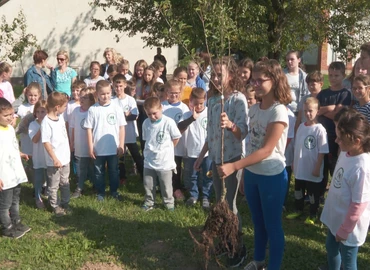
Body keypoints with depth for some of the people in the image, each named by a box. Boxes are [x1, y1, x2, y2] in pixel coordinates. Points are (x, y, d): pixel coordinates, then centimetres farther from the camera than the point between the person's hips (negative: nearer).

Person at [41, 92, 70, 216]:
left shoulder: (60, 117, 3)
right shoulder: (46, 121, -20)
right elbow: (46, 142, -20)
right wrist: (55, 159, -20)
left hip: (65, 158, 7)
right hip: (54, 161, -7)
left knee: (65, 183, 19)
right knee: (54, 185, 10)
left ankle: (65, 203, 33)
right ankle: (55, 206, 24)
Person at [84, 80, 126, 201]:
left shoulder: (116, 108, -4)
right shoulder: (93, 109, -6)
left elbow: (121, 127, -1)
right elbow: (89, 129, -3)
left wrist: (121, 145, -3)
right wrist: (90, 147, -5)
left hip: (113, 148, 1)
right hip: (98, 149, 0)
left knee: (114, 171, 14)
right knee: (99, 172, 14)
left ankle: (114, 191, 31)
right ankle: (100, 192, 29)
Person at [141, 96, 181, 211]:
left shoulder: (169, 122, -16)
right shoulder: (146, 123, -3)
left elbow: (176, 138, -4)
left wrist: (166, 149, 3)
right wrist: (151, 150, 5)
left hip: (165, 162, -4)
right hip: (149, 162, 4)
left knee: (166, 186, 9)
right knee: (148, 185, 14)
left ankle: (169, 203, 27)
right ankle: (149, 203, 31)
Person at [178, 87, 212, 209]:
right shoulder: (187, 115, -6)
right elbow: (179, 129, -22)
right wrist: (192, 118, -34)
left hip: (208, 152, -1)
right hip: (192, 152, 1)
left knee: (207, 177, 10)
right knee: (190, 176, 14)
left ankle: (206, 197, 28)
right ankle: (193, 195, 34)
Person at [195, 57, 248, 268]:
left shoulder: (239, 99, -15)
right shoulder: (213, 100, 6)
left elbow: (244, 131, -24)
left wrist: (230, 124, -44)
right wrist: (202, 155, 16)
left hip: (233, 157, -7)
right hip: (215, 157, 7)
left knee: (230, 204, -1)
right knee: (219, 202, 14)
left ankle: (239, 247, 16)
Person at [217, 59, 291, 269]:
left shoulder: (279, 111, -20)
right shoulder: (254, 109, 3)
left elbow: (266, 150, -25)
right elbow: (252, 142, 5)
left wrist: (234, 167, -30)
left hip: (272, 176, -7)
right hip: (252, 174, 7)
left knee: (273, 225, 9)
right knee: (258, 222, 23)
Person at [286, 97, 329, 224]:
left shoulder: (320, 129, -17)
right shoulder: (301, 126, 0)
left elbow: (322, 152, -15)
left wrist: (317, 168, -14)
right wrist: (294, 162, 10)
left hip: (313, 169, -6)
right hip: (300, 167, 6)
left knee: (313, 193, 10)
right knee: (298, 190, 20)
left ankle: (313, 215, 28)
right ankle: (298, 210, 40)